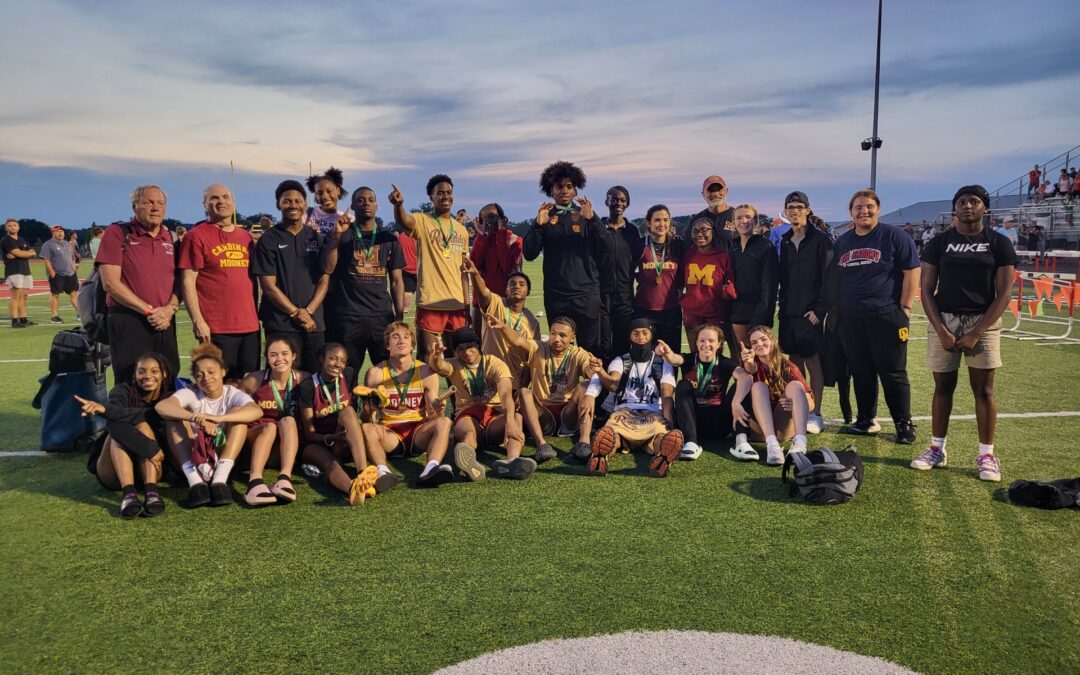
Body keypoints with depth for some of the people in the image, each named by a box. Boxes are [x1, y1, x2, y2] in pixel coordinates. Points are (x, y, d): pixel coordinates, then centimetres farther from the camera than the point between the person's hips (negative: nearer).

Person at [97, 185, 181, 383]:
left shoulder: (170, 239, 12)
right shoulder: (117, 233, -3)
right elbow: (110, 283, -10)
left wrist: (170, 309, -8)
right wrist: (149, 310, -14)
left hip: (164, 323, 5)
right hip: (129, 322, -5)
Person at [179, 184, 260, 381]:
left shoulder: (246, 236, 14)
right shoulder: (196, 236, -2)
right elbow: (188, 281, -6)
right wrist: (197, 321, -13)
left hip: (250, 326, 5)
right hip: (216, 329, -5)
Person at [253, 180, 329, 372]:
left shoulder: (316, 237, 11)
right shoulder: (269, 240, 1)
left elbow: (324, 279, 7)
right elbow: (269, 286, -5)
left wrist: (308, 311, -7)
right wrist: (297, 314, -9)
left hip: (314, 323, 4)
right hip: (282, 325, -3)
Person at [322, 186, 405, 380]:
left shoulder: (389, 239, 12)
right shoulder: (341, 235, 8)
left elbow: (397, 281, 10)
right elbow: (328, 268, -6)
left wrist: (400, 316, 2)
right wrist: (336, 235, -13)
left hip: (383, 316, 2)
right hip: (347, 318, -1)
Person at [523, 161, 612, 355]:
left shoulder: (586, 215, 5)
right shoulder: (545, 217, 7)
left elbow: (607, 248, -6)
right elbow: (529, 254, -1)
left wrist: (592, 219, -20)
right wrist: (538, 224, -16)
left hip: (586, 293, -1)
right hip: (555, 295, 1)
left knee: (590, 349, -1)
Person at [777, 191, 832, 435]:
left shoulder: (820, 239, -6)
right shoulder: (785, 241, 13)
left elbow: (828, 277, -10)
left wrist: (819, 309, -16)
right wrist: (782, 306, 9)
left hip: (810, 312, -6)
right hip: (788, 313, 6)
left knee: (813, 362, -3)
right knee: (795, 363, 10)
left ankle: (815, 414, 4)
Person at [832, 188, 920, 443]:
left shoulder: (894, 236, -2)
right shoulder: (842, 242, 13)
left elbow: (912, 272, -4)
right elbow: (834, 278, 19)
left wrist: (904, 309, -8)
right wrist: (836, 311, 12)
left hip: (887, 317, -5)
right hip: (851, 320, 5)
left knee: (893, 374, 0)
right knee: (860, 373, 11)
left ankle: (904, 425, 11)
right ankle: (865, 420, 23)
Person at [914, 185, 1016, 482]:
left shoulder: (998, 243, 3)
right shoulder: (939, 243, 6)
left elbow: (1003, 294, -2)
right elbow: (926, 290, 3)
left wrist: (976, 333, -10)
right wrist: (942, 331, -8)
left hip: (983, 323, -1)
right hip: (943, 321, 1)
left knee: (983, 389, 0)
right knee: (943, 386, 6)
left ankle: (986, 455, 9)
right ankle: (937, 449, 17)